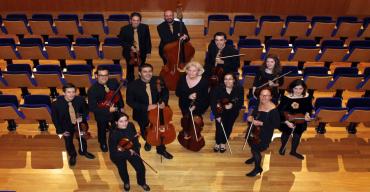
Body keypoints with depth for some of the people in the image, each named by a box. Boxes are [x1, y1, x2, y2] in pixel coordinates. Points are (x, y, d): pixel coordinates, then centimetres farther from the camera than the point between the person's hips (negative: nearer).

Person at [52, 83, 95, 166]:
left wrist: (82, 117, -23)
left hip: (80, 123, 2)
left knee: (82, 138, 24)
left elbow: (86, 110, -4)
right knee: (68, 142, 15)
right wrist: (60, 131, -13)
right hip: (66, 127, -1)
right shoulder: (56, 104, -27)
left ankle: (83, 151, 56)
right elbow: (54, 118, -13)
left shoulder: (80, 100, -24)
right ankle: (72, 155, 48)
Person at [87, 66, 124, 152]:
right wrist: (108, 110, -33)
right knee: (102, 131, 23)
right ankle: (103, 144, 57)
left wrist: (121, 106, 4)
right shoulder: (92, 90, -30)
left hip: (116, 112, 3)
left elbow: (119, 95, 1)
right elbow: (92, 107, -29)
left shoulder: (114, 82, -17)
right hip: (102, 115, -3)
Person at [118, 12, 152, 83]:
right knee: (130, 70, 11)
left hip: (142, 52, 2)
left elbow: (148, 40, -1)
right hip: (129, 53, -1)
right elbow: (121, 41, -6)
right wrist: (130, 47, -20)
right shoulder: (124, 29, -13)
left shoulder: (145, 27, -10)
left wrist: (148, 51, -4)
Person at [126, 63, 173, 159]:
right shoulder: (133, 85, -22)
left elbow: (165, 92, 0)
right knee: (144, 131, 20)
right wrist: (146, 107, -26)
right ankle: (148, 142, 57)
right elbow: (129, 101, -16)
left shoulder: (158, 80, -17)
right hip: (142, 113, 0)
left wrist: (163, 102, -20)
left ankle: (161, 149, 29)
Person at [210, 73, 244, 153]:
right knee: (220, 123, -14)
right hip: (221, 109, -1)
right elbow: (213, 103, -16)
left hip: (233, 110, 1)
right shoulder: (218, 88, -18)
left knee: (229, 124, -12)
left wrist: (232, 105, -26)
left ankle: (223, 142, 9)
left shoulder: (239, 89, -15)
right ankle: (217, 142, 10)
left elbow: (241, 102, -6)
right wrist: (217, 115, -22)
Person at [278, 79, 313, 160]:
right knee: (286, 134, 20)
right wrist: (286, 122, -28)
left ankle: (293, 151, 49)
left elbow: (309, 108, 1)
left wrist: (307, 114, -20)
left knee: (297, 135, 22)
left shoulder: (307, 97, -16)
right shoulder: (286, 97, -27)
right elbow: (280, 111, -22)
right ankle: (283, 147, 53)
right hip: (288, 121, -3)